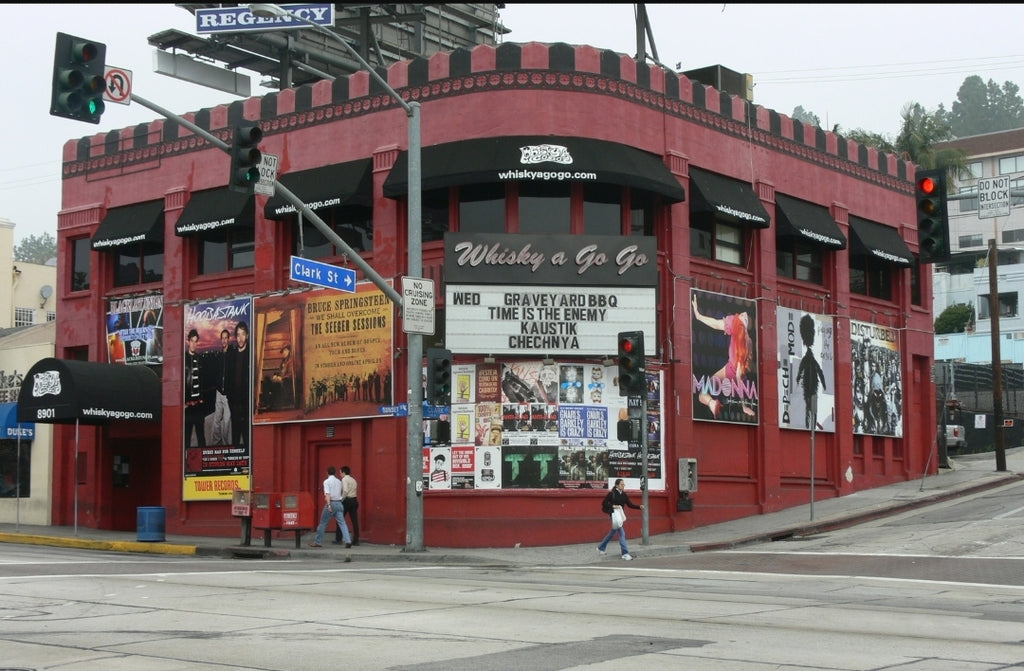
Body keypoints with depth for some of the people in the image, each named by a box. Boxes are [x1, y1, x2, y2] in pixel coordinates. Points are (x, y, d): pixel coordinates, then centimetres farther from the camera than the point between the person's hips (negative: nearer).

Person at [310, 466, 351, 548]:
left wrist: (329, 505, -23)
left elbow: (327, 494, -16)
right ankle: (348, 541, -13)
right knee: (342, 523, 1)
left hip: (331, 503, -5)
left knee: (323, 523, 7)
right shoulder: (339, 481, 13)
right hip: (339, 503, 5)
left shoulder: (327, 481, -5)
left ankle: (318, 542, 14)